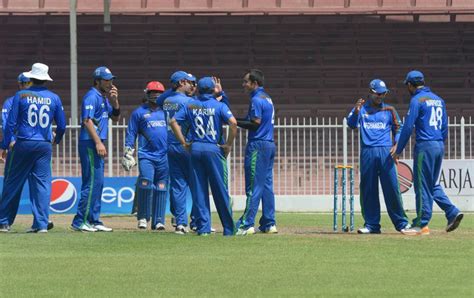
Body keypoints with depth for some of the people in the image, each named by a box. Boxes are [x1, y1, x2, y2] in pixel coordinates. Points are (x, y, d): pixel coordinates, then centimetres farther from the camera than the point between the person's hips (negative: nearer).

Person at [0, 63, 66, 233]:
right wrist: (56, 140, 29)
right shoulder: (54, 98, 3)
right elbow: (62, 125, 8)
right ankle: (41, 223, -4)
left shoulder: (21, 96, -3)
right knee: (42, 183, 3)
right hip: (44, 146, 1)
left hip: (23, 145, -1)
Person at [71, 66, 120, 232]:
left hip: (98, 144, 10)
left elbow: (115, 117, 21)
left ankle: (94, 221, 15)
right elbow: (87, 120, -20)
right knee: (93, 182, -12)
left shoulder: (104, 98, 18)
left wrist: (114, 101, 4)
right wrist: (98, 142, -25)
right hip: (89, 144, -10)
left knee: (98, 183, 11)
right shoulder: (92, 97, -11)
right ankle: (80, 221, -11)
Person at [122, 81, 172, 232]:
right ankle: (143, 217, -5)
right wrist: (128, 154, -1)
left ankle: (158, 220, 6)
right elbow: (131, 134, 6)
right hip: (146, 155, -3)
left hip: (165, 157, 3)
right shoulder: (139, 112, 8)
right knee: (146, 182, -18)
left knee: (161, 187, 1)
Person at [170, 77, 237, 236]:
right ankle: (228, 228, 4)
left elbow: (173, 121, 2)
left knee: (199, 190, 6)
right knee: (220, 190, 2)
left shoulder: (190, 106, 8)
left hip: (195, 149, 3)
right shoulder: (219, 106, -2)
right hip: (214, 149, -3)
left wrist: (184, 142, 4)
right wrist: (229, 145, -7)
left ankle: (203, 227, 2)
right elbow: (233, 122, -16)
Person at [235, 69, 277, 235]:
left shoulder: (256, 99, -12)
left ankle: (246, 224, -12)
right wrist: (238, 120, 12)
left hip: (258, 145, -10)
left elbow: (255, 123, -18)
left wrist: (236, 122, -10)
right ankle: (269, 224, 12)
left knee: (254, 186, -10)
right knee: (267, 185, 11)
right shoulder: (267, 98, 17)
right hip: (269, 145, 10)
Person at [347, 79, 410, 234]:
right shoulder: (362, 109, 10)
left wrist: (396, 144, -3)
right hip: (367, 153, 1)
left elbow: (398, 129, 14)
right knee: (368, 189, 1)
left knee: (392, 187, -5)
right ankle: (371, 225, 8)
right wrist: (356, 111, -25)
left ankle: (401, 223, 1)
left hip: (385, 152, -1)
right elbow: (351, 124, -5)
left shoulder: (389, 110, 12)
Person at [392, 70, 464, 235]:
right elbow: (444, 127, 16)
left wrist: (398, 150, -5)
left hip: (425, 146, -7)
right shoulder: (438, 99, 15)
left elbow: (408, 127, -12)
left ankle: (421, 225, -1)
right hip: (440, 146, 7)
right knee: (433, 184, 16)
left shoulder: (417, 100, -8)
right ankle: (452, 212, 1)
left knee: (422, 185, -3)